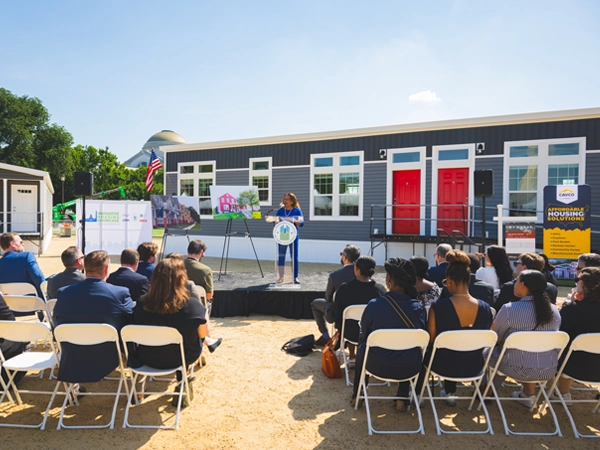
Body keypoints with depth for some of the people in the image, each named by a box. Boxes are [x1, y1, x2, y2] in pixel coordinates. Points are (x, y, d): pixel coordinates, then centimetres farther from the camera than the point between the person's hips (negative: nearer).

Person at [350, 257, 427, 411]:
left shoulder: (374, 305, -17)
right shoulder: (419, 308, -9)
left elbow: (363, 338, -2)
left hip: (377, 365, -1)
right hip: (410, 368, 2)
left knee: (362, 348, 32)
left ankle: (357, 395, 42)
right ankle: (402, 399, 35)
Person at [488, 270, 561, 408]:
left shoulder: (509, 309, -17)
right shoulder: (554, 310, -1)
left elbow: (495, 338, -2)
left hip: (519, 369, -5)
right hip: (549, 370, 5)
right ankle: (528, 394, 37)